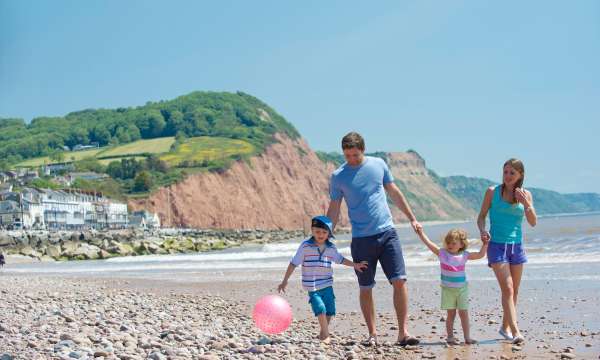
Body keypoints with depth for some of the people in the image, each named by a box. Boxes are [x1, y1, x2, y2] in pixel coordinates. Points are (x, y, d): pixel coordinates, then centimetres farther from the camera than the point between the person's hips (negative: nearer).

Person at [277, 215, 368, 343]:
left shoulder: (331, 248, 4)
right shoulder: (305, 246, -8)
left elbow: (340, 259, 23)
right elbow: (294, 263, -5)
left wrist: (355, 265, 19)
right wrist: (285, 281, -5)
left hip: (327, 285, 4)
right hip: (312, 287, -4)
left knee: (330, 311, 4)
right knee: (321, 310, -17)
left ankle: (323, 334, 23)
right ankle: (326, 335, -5)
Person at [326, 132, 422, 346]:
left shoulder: (378, 165, 4)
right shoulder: (338, 177, -1)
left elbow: (394, 193, 14)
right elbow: (334, 210, 5)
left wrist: (412, 219, 15)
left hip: (387, 232, 1)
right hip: (361, 239, -1)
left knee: (399, 280, -8)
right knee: (365, 288, 4)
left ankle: (403, 333, -4)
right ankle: (372, 334, 15)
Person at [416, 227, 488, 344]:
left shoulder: (464, 255, -1)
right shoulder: (442, 253, -4)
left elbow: (480, 255, 5)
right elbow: (428, 243, -7)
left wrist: (485, 244, -5)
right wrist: (421, 232, -14)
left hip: (462, 288, 1)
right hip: (447, 289, -1)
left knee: (463, 313, 2)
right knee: (451, 313, 2)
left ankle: (467, 337, 6)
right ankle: (450, 337, 9)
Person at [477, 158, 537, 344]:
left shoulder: (525, 194, 3)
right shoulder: (492, 192, -3)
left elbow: (533, 222, -3)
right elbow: (481, 216, 2)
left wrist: (526, 204, -18)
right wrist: (483, 231, -18)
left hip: (516, 245, 4)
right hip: (497, 245, -4)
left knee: (514, 290, 11)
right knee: (507, 289, -14)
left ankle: (505, 327, 28)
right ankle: (515, 332, -20)